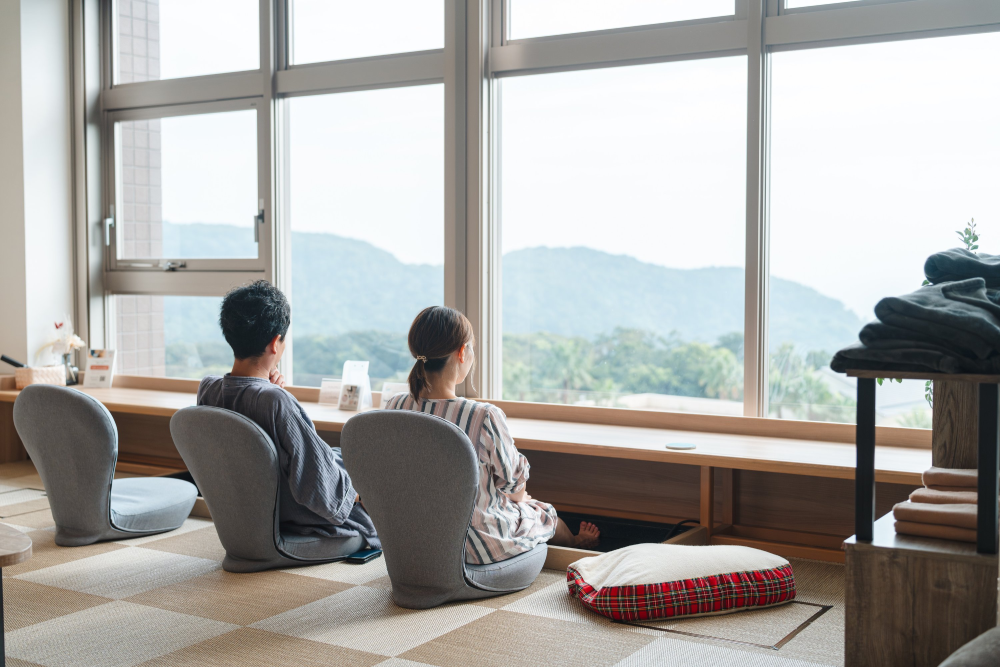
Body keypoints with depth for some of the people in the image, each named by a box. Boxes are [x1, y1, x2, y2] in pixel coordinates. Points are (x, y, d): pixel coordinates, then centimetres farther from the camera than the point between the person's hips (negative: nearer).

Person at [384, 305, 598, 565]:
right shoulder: (485, 417, -31)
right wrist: (520, 498, 13)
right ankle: (577, 542, 63)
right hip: (480, 545, -5)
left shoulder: (394, 408, -14)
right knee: (545, 513, 30)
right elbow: (514, 483, -14)